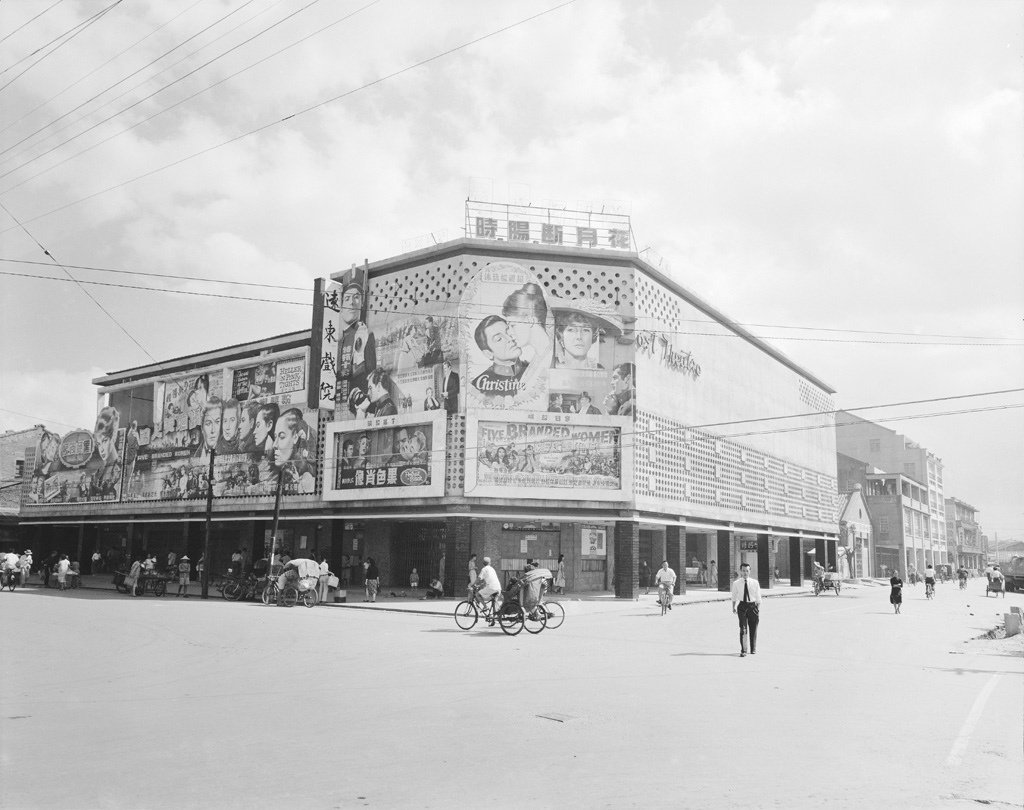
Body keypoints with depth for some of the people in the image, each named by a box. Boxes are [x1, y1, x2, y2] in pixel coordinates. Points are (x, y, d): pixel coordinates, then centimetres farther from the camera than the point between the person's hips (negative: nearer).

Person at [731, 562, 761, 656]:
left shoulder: (755, 583, -1)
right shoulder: (736, 583, -1)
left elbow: (758, 598, 4)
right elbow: (734, 597, 9)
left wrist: (758, 610, 2)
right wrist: (734, 607, -1)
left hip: (753, 606, 1)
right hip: (742, 606, -1)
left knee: (753, 629, 11)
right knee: (743, 629, -11)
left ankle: (753, 649, 29)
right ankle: (743, 650, -7)